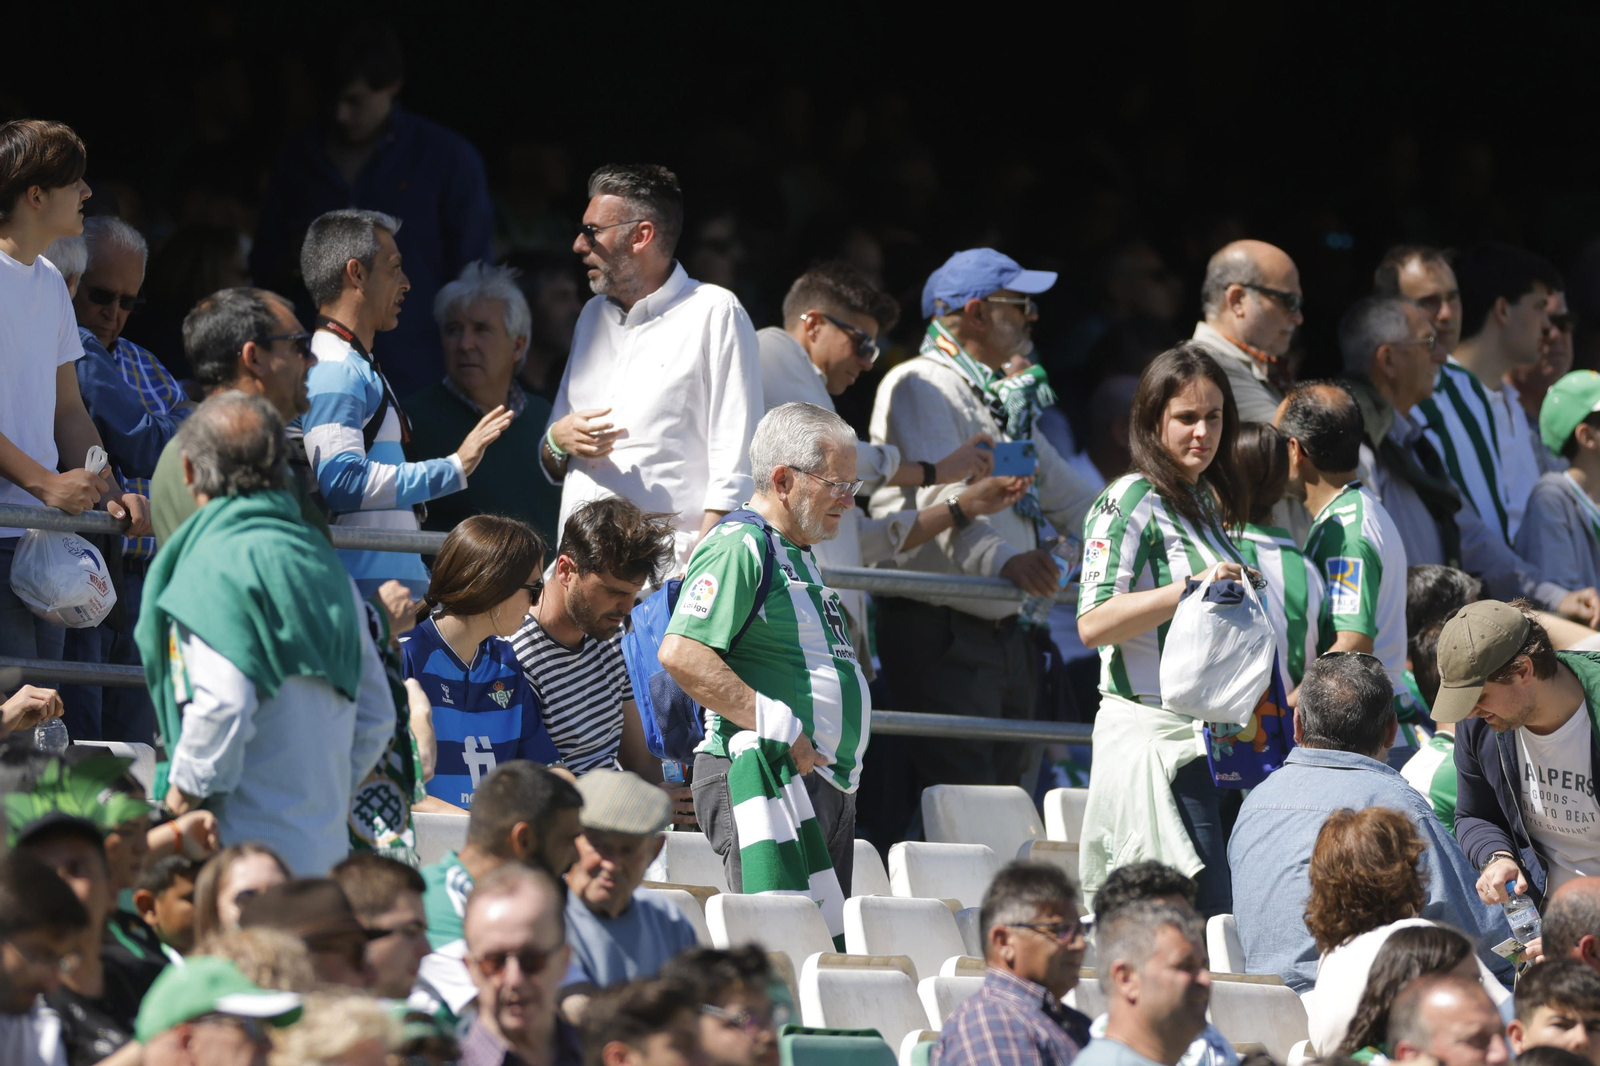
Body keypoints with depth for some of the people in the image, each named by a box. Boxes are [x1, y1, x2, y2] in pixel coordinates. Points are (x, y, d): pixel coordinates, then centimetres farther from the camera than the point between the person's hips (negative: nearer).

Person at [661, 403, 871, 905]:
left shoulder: (800, 556, 22)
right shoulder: (737, 547, -11)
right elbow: (682, 655, -22)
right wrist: (780, 730, -22)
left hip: (828, 784, 10)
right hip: (766, 779, -10)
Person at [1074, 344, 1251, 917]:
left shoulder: (1207, 504, 19)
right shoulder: (1130, 501, -8)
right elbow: (1094, 623, -19)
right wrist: (1193, 588, -25)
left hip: (1204, 737, 9)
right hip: (1152, 735, -9)